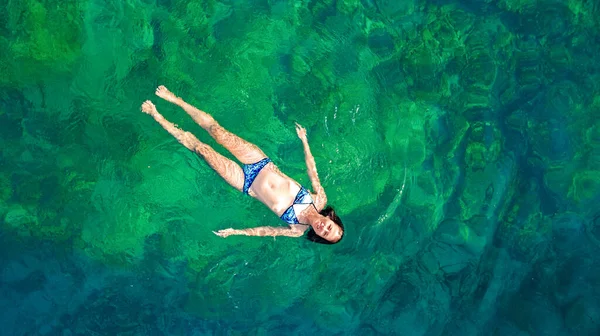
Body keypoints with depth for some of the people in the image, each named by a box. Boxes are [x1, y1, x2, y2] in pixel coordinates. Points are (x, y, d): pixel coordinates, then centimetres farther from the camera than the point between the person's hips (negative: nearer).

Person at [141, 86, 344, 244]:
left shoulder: (299, 229, -15)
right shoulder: (320, 199, -10)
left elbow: (264, 231, -9)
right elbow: (312, 169, 0)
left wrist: (235, 232, -12)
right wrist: (304, 139, 1)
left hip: (247, 184, -2)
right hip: (264, 165, 2)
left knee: (200, 148, -8)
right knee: (216, 130, -7)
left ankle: (156, 115, 12)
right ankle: (175, 99, 17)